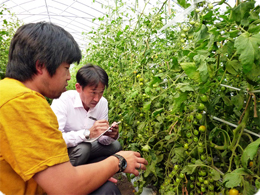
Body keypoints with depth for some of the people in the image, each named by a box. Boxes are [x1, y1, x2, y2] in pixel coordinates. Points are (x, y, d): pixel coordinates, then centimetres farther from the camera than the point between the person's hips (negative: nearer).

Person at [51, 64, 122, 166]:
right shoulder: (63, 101, -24)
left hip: (84, 149, 5)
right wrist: (88, 133, -44)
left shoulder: (102, 102, -9)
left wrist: (110, 136, -26)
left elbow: (101, 139, -3)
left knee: (115, 146, -7)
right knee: (83, 147, -32)